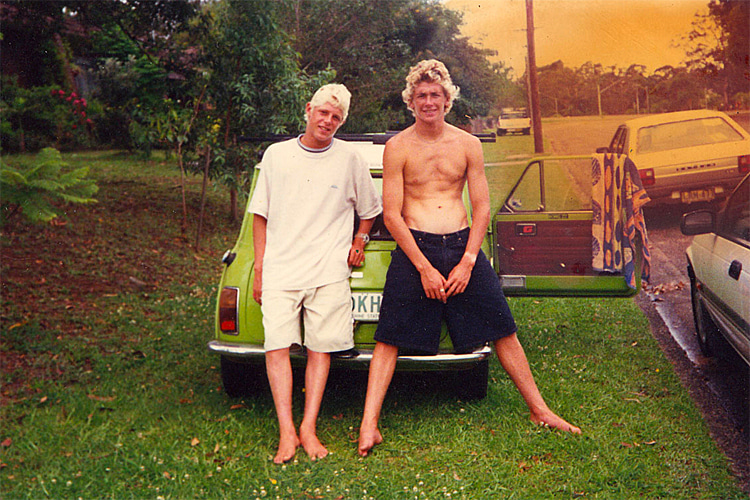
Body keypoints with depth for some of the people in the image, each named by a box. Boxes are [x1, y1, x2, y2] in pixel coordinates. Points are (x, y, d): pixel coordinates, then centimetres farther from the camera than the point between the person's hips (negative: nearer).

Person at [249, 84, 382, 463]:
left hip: (329, 271, 0)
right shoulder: (276, 155, 8)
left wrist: (359, 241, 6)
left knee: (320, 348, -3)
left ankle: (308, 428, 4)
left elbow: (369, 210, 21)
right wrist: (259, 269, 8)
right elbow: (260, 215, 12)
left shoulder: (349, 159, 6)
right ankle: (286, 432, -7)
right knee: (277, 345, -10)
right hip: (279, 268, 1)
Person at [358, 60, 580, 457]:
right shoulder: (397, 147, -1)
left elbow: (482, 207, 6)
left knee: (502, 331, 5)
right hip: (414, 247, -2)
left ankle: (539, 410, 19)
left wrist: (467, 261, -6)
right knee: (389, 338, -5)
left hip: (463, 245, 2)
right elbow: (391, 215, -5)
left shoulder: (468, 144, 6)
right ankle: (369, 425, 0)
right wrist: (424, 267, -10)